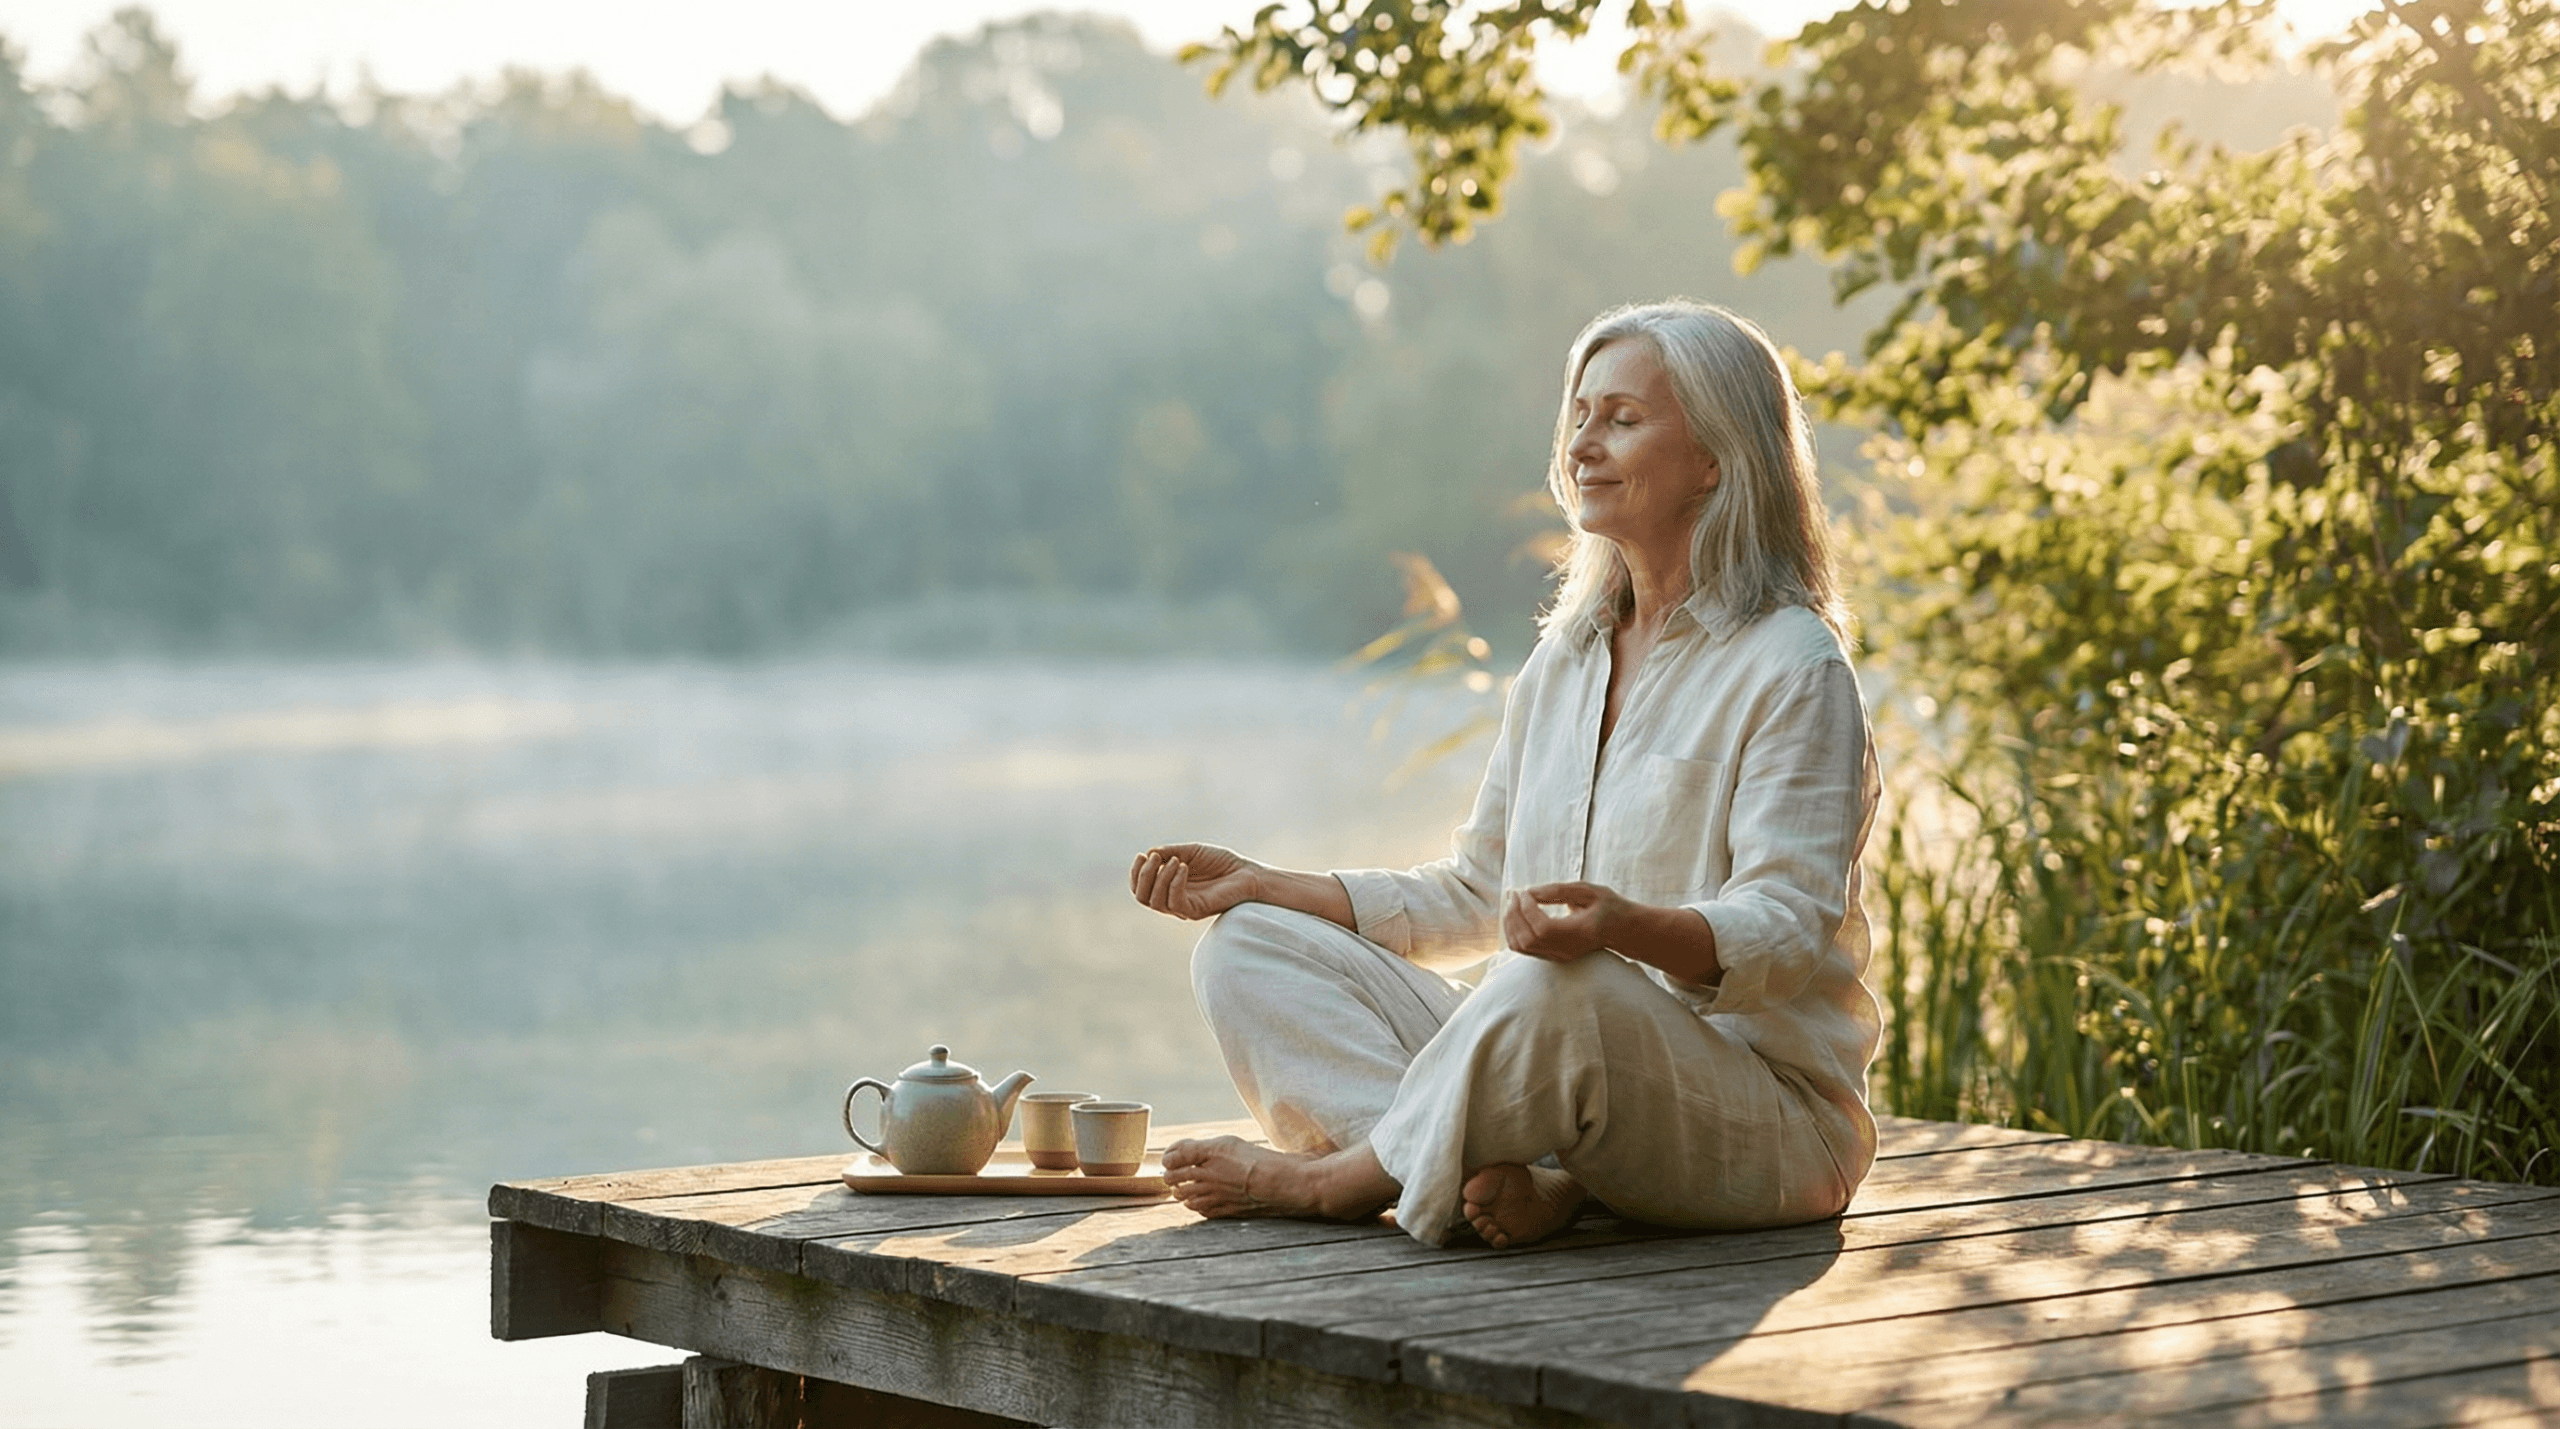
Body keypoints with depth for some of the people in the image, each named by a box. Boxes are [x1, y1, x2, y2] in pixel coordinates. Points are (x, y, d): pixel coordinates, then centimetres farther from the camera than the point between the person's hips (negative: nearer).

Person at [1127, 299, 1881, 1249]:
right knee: (1247, 950, -4)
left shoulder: (1792, 664, -7)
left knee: (1557, 987, -41)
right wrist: (1263, 884, 10)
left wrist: (1631, 926, -38)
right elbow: (1474, 898, 20)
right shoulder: (1563, 661, 17)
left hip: (1768, 1118, -8)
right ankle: (1519, 1181, -27)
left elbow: (1790, 929, -17)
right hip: (1560, 1056, 8)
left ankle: (1335, 1180, -16)